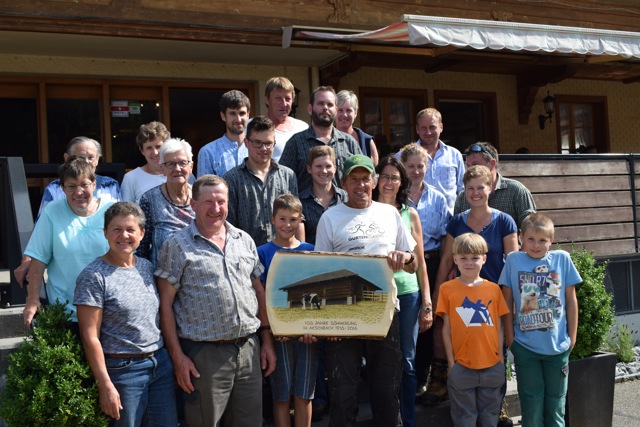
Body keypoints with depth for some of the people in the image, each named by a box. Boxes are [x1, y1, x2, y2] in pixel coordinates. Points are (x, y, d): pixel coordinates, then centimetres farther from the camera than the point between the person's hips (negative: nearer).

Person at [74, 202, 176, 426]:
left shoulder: (147, 267, 7)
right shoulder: (94, 276, -11)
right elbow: (90, 337, -13)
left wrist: (174, 358, 10)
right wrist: (106, 386, -14)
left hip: (161, 363, 6)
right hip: (123, 369, -6)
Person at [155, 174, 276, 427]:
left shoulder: (244, 240, 10)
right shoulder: (176, 246, -5)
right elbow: (166, 304, -6)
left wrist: (267, 340, 10)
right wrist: (178, 357, -10)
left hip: (249, 349, 4)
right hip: (205, 355, -4)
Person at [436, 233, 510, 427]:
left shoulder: (493, 289, 4)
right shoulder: (447, 289, -3)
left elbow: (498, 326, 8)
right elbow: (446, 328, -1)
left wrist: (500, 357, 5)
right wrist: (451, 361, -4)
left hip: (492, 365, 2)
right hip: (461, 366, -2)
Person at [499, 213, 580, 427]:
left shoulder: (562, 259, -3)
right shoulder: (514, 260, -4)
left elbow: (571, 300, 4)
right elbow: (507, 301, 0)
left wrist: (572, 336, 4)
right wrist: (509, 336, -2)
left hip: (558, 344, 1)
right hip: (525, 345, -1)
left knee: (556, 399, 14)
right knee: (531, 400, 10)